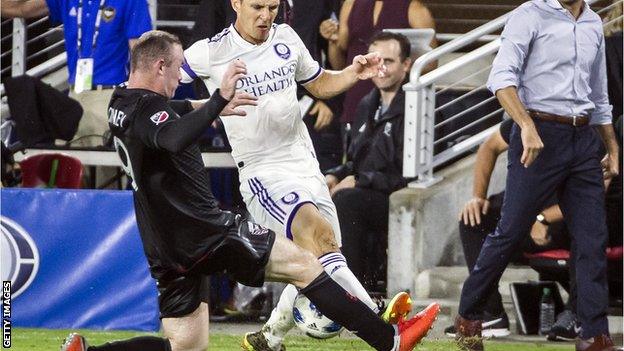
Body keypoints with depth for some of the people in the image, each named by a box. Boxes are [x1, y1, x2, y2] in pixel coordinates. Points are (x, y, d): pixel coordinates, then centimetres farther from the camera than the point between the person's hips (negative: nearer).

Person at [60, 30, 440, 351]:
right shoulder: (147, 108, -16)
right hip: (206, 231, -9)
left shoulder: (121, 104, 14)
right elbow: (176, 139, -40)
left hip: (167, 249, 9)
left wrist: (212, 106, 45)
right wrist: (220, 99, -43)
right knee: (304, 264, -3)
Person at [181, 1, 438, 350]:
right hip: (262, 173, -7)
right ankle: (377, 321, -44)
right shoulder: (210, 53, -6)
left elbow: (320, 84, 23)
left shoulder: (286, 38, 9)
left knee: (319, 265, 3)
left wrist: (354, 74, 3)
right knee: (319, 233, -30)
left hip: (305, 164, 7)